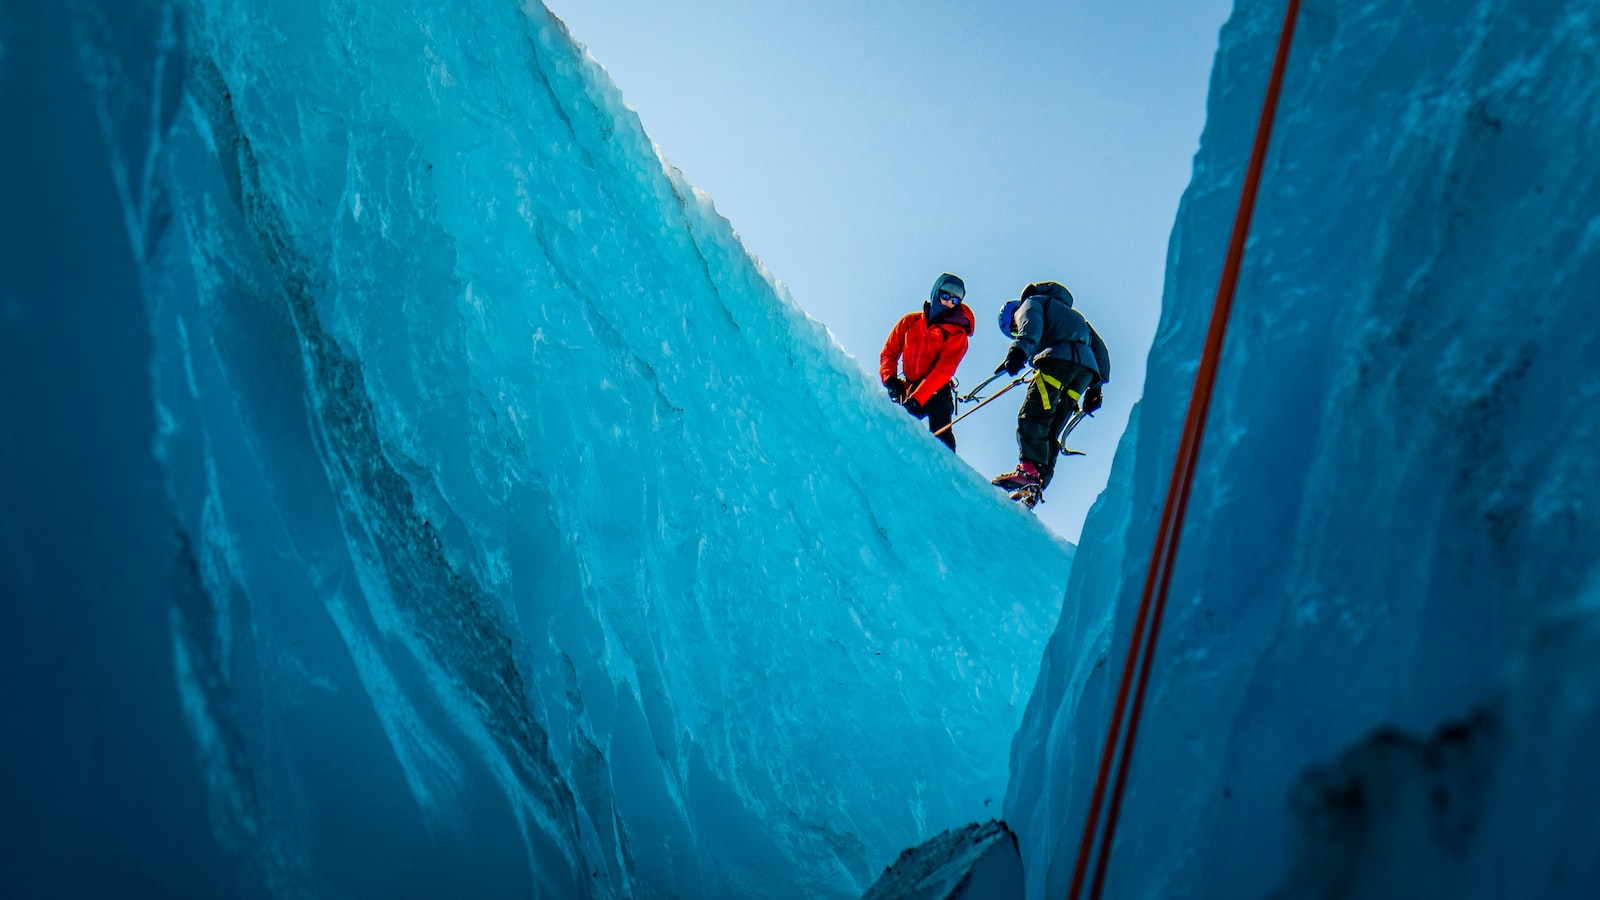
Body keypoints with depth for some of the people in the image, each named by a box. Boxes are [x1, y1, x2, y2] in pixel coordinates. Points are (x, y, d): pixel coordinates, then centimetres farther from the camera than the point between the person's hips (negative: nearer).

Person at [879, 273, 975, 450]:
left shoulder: (957, 335, 2)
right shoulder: (909, 321, 12)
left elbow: (943, 371, -11)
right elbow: (889, 352, 13)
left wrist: (916, 399, -23)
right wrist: (890, 380, -8)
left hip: (936, 393, -3)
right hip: (906, 391, 3)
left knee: (941, 435, -24)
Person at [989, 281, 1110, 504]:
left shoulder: (1031, 303, 21)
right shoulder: (1074, 315, 43)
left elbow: (1031, 324, -4)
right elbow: (1098, 346, 34)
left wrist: (1019, 350, -22)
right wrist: (1096, 385, 28)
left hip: (1059, 358, -7)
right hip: (1088, 367, 7)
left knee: (1031, 416, -14)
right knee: (1050, 431, 6)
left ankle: (1029, 471, -32)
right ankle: (1038, 484, -5)